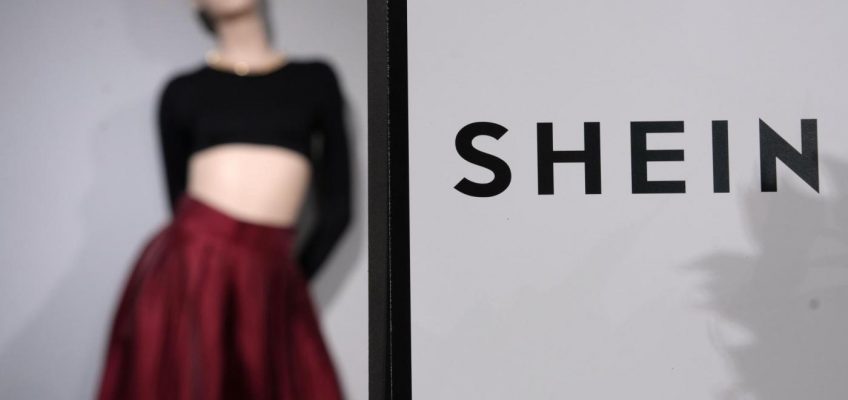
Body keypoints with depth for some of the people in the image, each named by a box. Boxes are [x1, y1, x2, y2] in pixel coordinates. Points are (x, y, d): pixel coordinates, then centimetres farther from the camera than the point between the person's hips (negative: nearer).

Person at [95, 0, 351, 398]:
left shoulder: (315, 80, 10)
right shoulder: (183, 92, 10)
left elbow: (337, 206, 11)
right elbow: (180, 199, 12)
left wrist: (291, 282, 11)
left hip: (266, 280, 1)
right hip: (186, 263, 0)